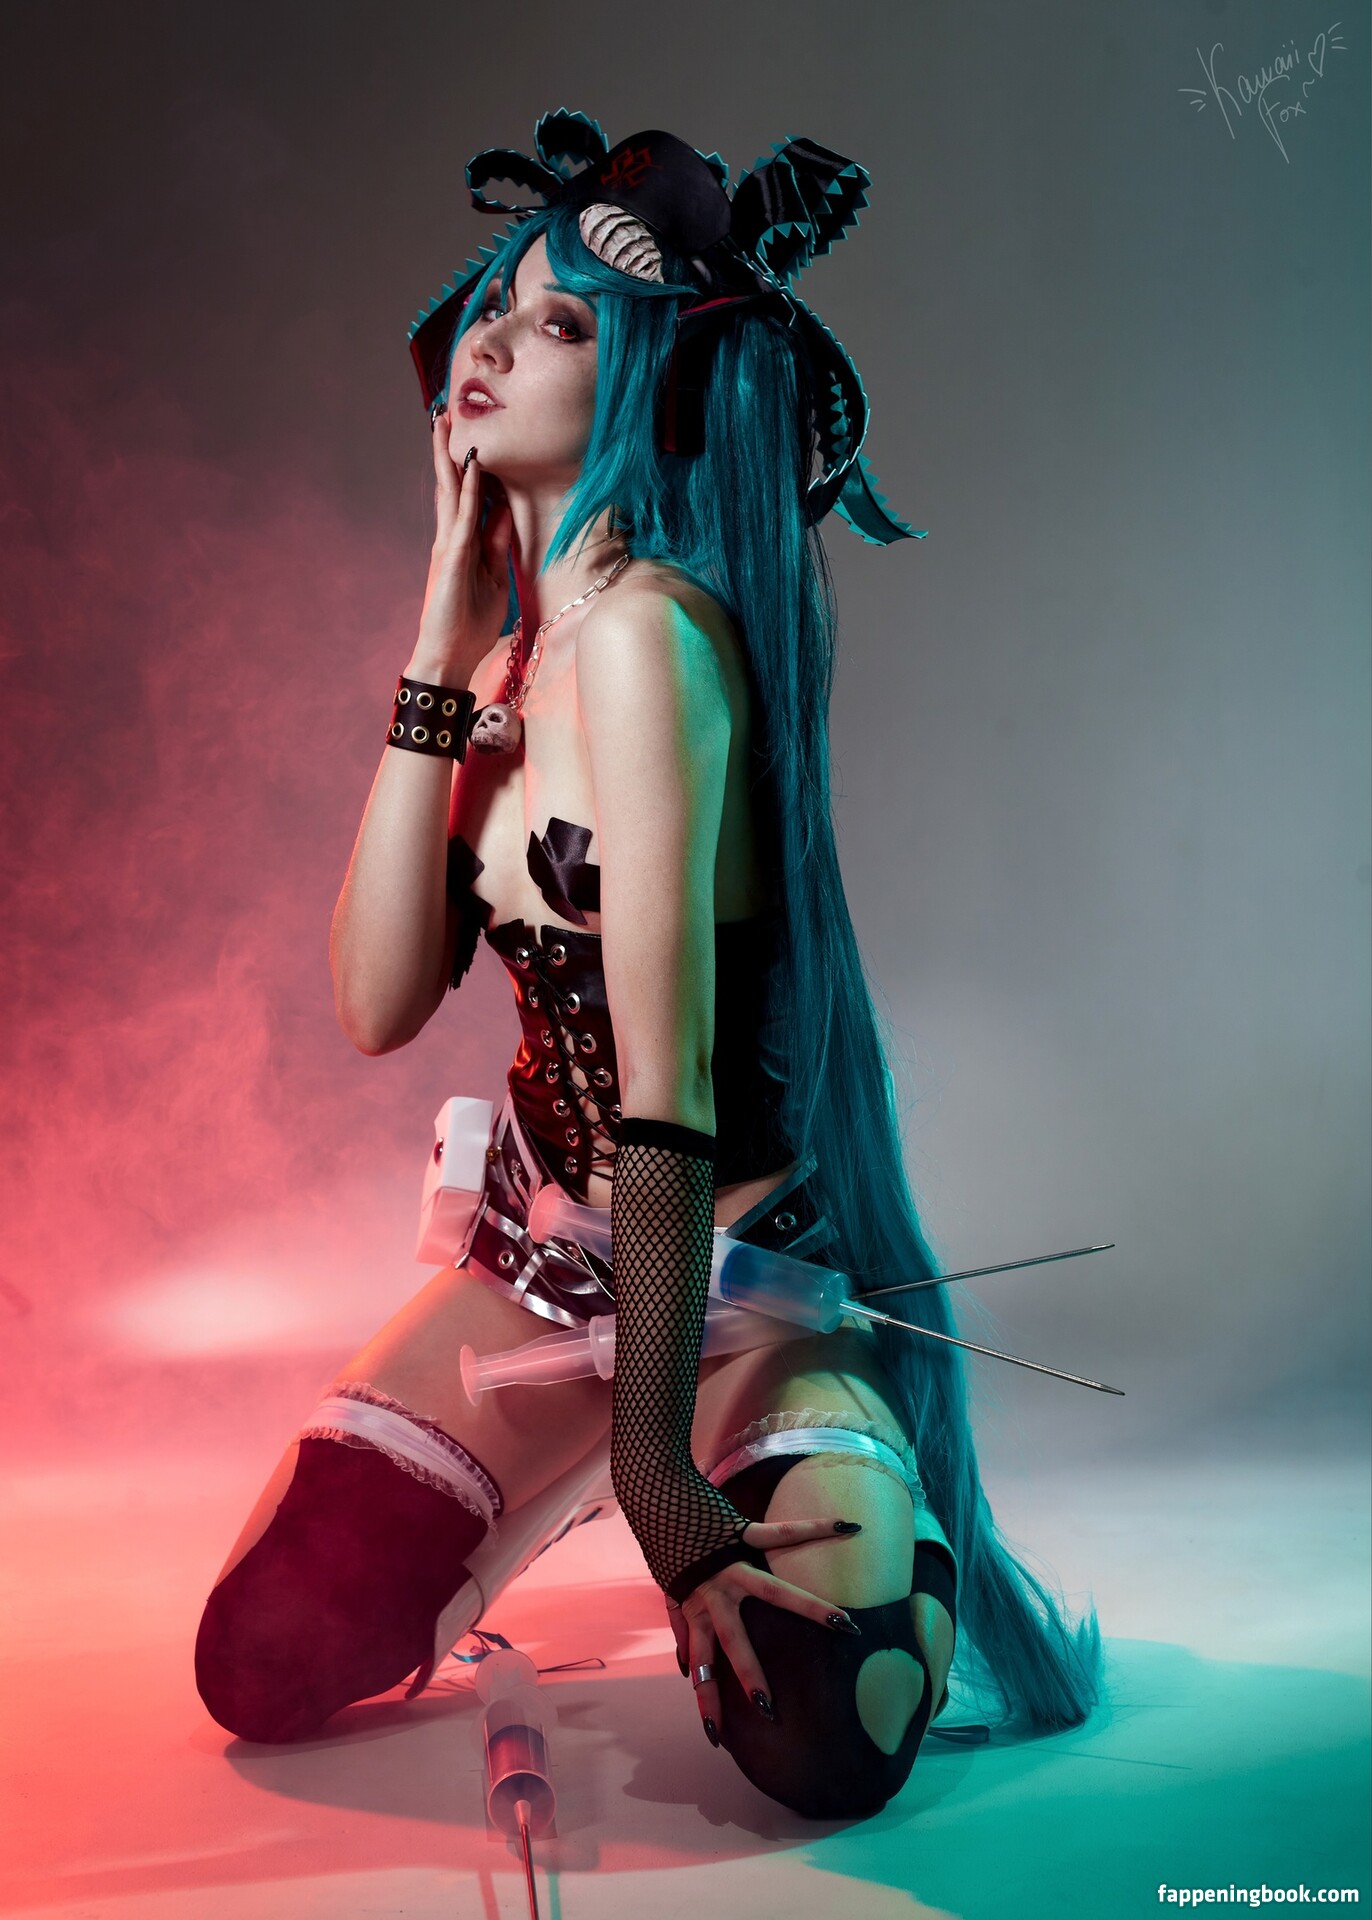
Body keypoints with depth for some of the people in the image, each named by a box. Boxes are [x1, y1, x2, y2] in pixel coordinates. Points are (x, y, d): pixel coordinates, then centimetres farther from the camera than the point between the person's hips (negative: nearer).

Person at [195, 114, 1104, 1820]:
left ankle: (889, 1526, 13)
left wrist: (654, 1456, -26)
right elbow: (377, 1005, -10)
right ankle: (518, 1519, 32)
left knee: (817, 1740, -23)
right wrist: (444, 638, -11)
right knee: (261, 1675, 1)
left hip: (748, 1262, -6)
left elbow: (667, 1073, -26)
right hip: (547, 1242, 6)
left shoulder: (645, 625, -22)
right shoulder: (519, 644, 2)